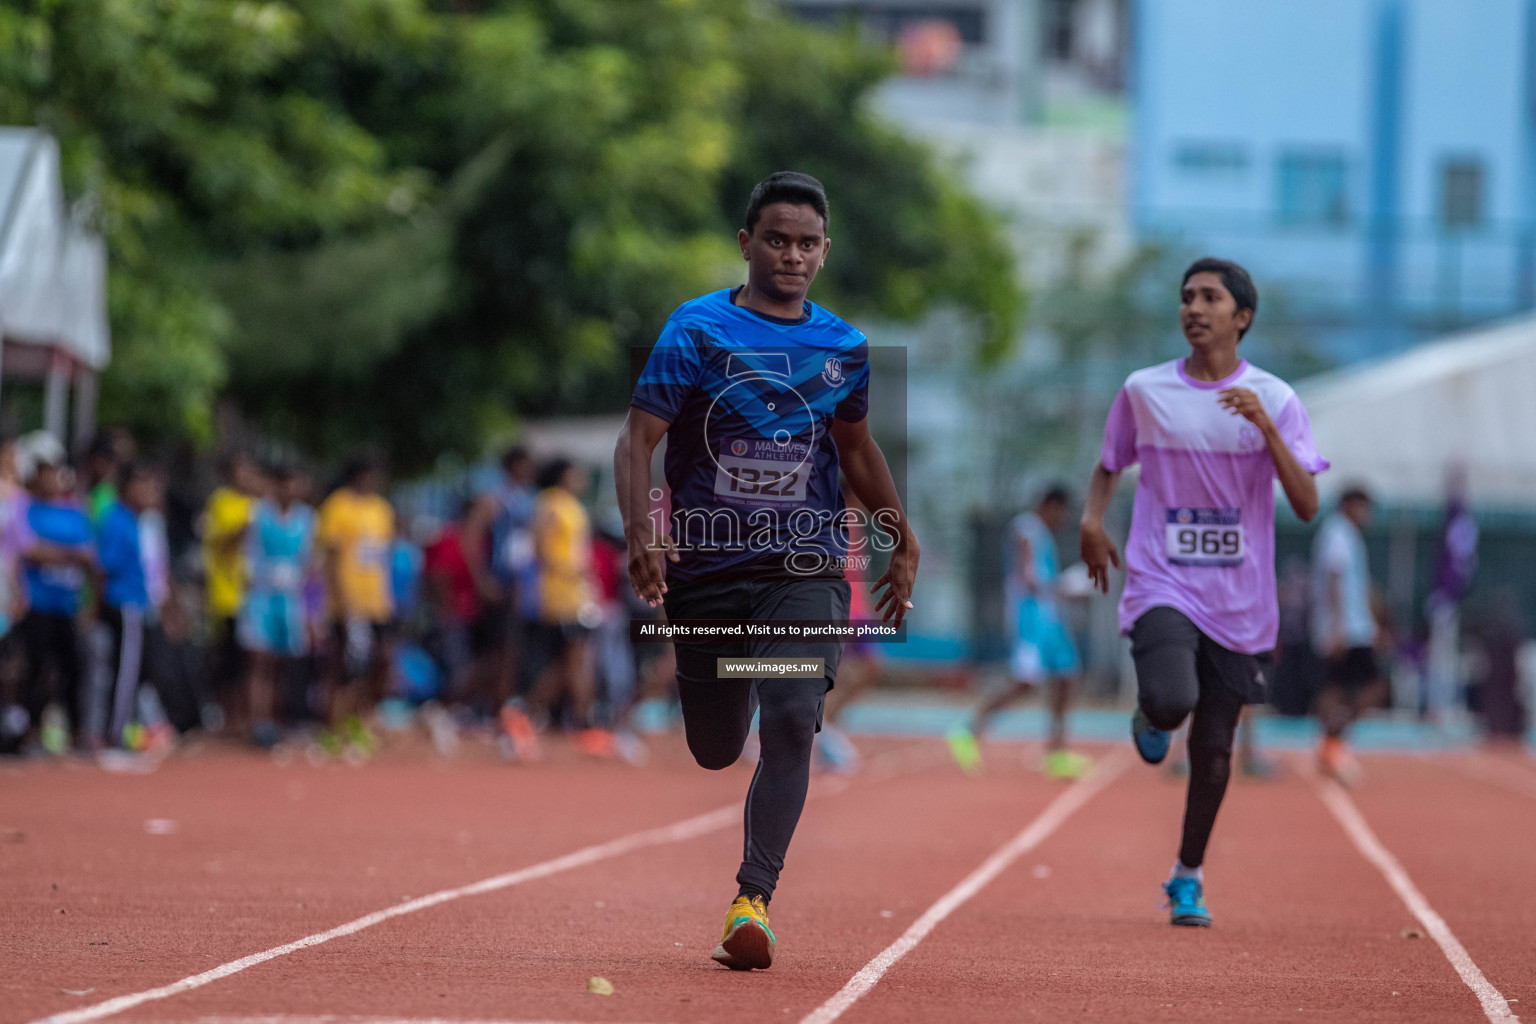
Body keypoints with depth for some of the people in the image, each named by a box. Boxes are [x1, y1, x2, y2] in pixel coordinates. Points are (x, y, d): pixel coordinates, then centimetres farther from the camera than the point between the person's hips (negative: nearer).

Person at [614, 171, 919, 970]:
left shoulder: (844, 348, 8)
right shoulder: (698, 330, -4)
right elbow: (637, 438, -9)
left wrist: (904, 543, 25)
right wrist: (641, 533, -25)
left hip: (805, 572, 1)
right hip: (707, 567, -1)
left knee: (791, 723, -20)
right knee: (714, 751, 9)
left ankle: (753, 900, -18)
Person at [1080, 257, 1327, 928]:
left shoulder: (1275, 400, -2)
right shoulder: (1144, 391, 1)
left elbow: (1307, 506, -9)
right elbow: (1110, 464, 18)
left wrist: (1267, 430, -22)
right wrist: (1092, 518, -2)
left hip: (1238, 600, 1)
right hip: (1161, 585, -1)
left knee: (1212, 747, 6)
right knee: (1172, 700, -28)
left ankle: (1188, 878, 27)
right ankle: (1151, 714, 10)